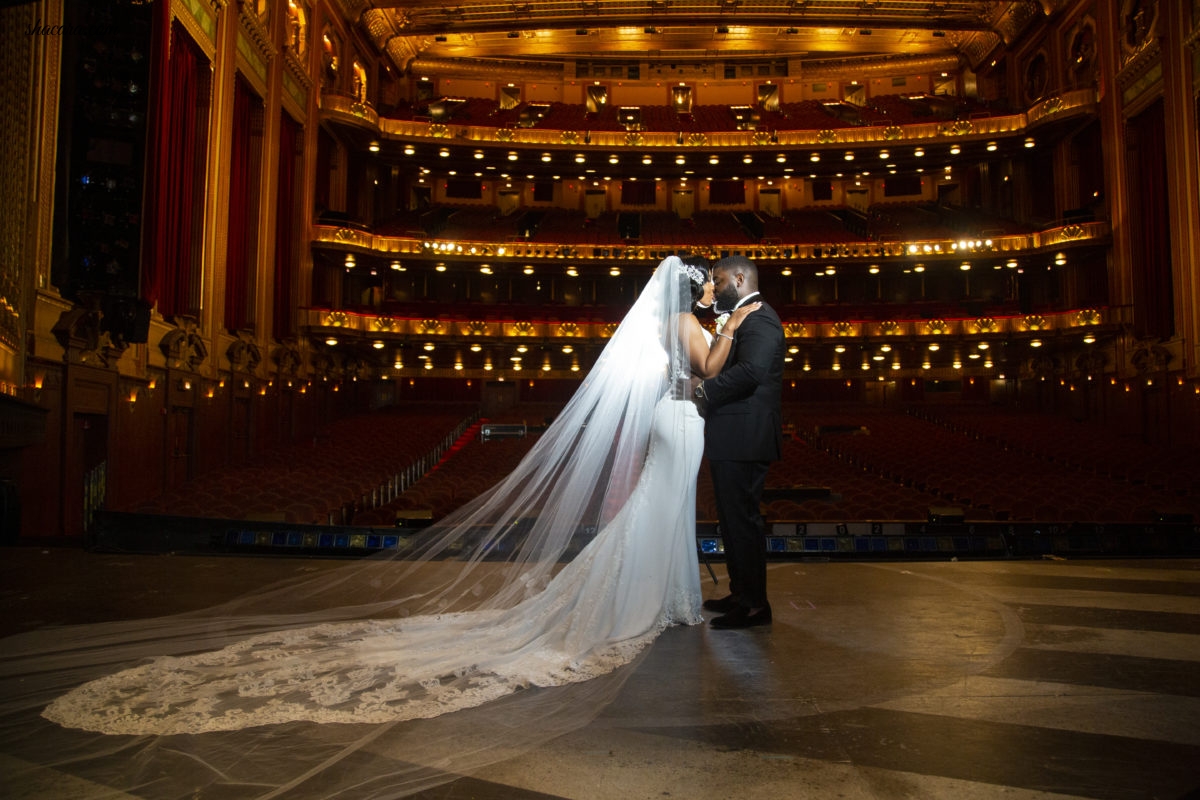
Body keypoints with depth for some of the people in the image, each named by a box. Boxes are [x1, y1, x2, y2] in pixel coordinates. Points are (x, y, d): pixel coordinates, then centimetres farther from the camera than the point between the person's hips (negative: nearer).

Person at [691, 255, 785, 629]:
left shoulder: (759, 318, -13)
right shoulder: (744, 318, 21)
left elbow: (751, 370, -28)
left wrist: (705, 387, -19)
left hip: (743, 440, -11)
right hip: (735, 441, 11)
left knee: (742, 520, -4)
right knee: (734, 518, 17)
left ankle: (754, 605, 7)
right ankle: (742, 593, 29)